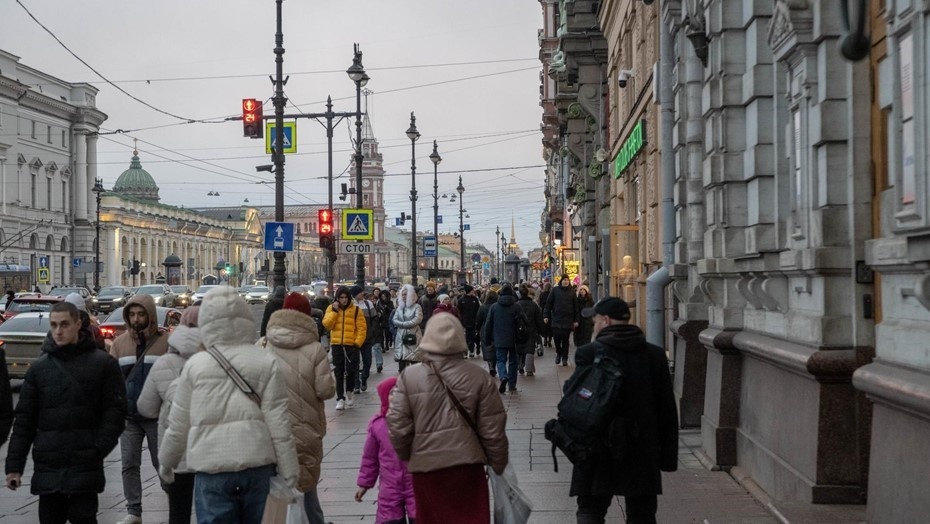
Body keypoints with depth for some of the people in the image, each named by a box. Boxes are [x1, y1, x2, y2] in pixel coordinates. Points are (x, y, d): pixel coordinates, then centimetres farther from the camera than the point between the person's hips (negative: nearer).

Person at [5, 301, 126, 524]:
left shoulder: (103, 364, 0)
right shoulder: (39, 367, 8)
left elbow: (115, 411, -2)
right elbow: (24, 419, 8)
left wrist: (99, 449, -14)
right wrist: (14, 464, 3)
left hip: (85, 465, -3)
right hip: (47, 466, 3)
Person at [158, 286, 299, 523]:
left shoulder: (195, 365, 0)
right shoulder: (266, 363, -1)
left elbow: (178, 425, 7)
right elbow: (279, 423, -4)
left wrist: (166, 463, 24)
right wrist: (289, 472, 2)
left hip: (212, 470, -1)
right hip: (258, 466, 1)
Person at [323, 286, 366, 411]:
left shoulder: (355, 309, 1)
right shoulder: (331, 308, 6)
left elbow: (362, 327, -1)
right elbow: (327, 324, -6)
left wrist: (358, 342, -10)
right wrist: (334, 311, -12)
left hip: (351, 345, -1)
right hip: (336, 345, 1)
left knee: (351, 370, -2)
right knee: (339, 372, 3)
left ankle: (349, 393, 22)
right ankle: (340, 399, 6)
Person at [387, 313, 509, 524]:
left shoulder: (409, 377, -6)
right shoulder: (479, 378, -5)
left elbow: (398, 427, -4)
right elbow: (492, 430, -3)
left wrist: (406, 457, 15)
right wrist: (498, 465, 12)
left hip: (426, 465, 0)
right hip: (467, 464, 0)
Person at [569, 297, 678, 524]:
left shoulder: (589, 354, -11)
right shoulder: (655, 355, 1)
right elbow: (668, 410, 3)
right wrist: (668, 455, 9)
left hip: (598, 453, -3)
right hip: (644, 454, 3)